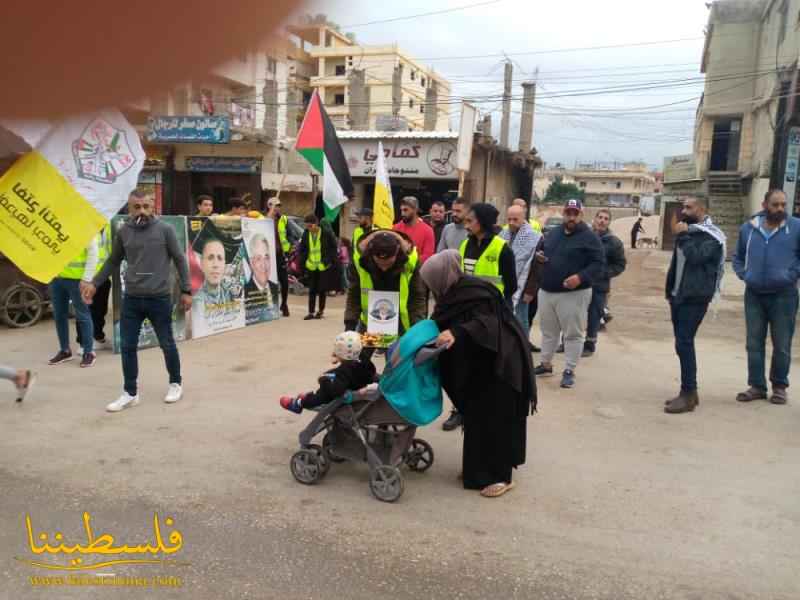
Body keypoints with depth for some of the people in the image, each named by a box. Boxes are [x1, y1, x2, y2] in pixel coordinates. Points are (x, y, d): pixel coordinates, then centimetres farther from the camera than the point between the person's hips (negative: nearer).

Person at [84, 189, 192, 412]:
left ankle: (176, 383, 29)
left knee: (167, 344, 9)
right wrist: (94, 283, 13)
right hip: (131, 299, 3)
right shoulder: (123, 232, 3)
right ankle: (130, 393, 18)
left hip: (159, 299, -3)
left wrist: (186, 290, -2)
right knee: (128, 347, 6)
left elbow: (180, 260, -1)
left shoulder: (164, 230, -6)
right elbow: (113, 261, 16)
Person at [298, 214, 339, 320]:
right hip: (311, 266, 3)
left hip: (324, 266, -3)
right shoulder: (306, 234, 2)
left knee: (322, 289, 5)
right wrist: (302, 263, 4)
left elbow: (334, 247, -2)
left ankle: (321, 311, 19)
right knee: (312, 290, 4)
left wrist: (332, 261, -8)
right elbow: (302, 249, 10)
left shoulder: (326, 233, -9)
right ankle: (310, 312, 9)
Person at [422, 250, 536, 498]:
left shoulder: (475, 294, -22)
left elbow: (485, 322, -36)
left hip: (499, 364, -9)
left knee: (494, 420, -3)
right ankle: (477, 468, 27)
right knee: (476, 418, 14)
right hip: (477, 364, 9)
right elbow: (442, 326, 15)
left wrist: (457, 333, -48)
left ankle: (500, 476, 8)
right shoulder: (453, 294, 6)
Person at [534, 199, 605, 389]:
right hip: (546, 291, 6)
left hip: (574, 294, -6)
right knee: (548, 331, 16)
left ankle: (569, 371, 8)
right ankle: (546, 365, 28)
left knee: (573, 333, 0)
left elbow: (598, 264, -12)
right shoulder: (552, 234, 12)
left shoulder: (589, 237, -7)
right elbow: (542, 251, 26)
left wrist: (581, 277, -26)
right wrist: (538, 255, 1)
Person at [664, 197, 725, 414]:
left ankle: (688, 395, -6)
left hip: (695, 297, -8)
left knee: (684, 344, -12)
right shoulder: (687, 231, 18)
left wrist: (682, 235, -16)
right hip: (678, 295, 9)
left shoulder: (711, 236, -9)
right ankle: (689, 392, 19)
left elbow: (695, 257, -26)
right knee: (683, 344, 10)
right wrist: (670, 290, 20)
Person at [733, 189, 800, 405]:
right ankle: (757, 386, 17)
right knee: (754, 344, 7)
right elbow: (738, 257, 19)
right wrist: (744, 274, 5)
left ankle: (779, 387, 20)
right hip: (754, 295, 3)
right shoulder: (748, 228, 7)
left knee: (782, 345, 6)